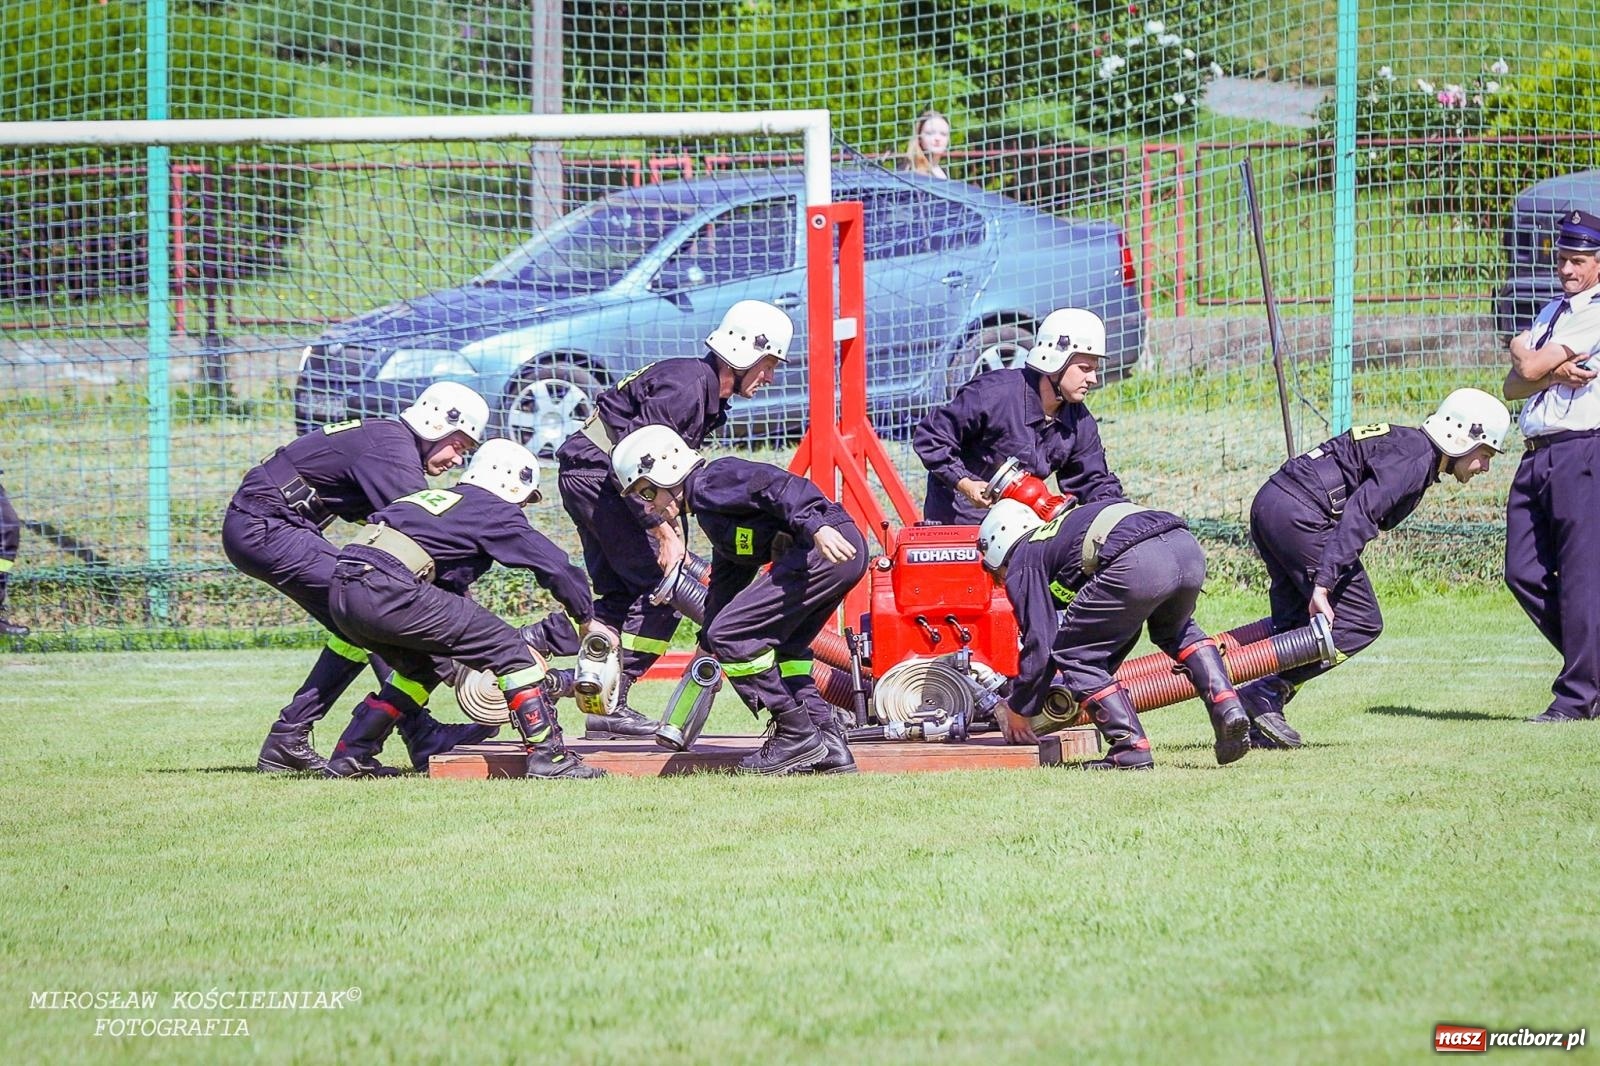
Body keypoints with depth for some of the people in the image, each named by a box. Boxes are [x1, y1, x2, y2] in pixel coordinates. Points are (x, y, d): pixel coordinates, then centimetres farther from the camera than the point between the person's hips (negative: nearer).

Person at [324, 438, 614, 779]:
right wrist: (588, 620, 23)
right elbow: (556, 566, 9)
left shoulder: (434, 497, 32)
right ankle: (547, 755, -3)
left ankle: (350, 756, 27)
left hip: (342, 595, 8)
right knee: (508, 648, 1)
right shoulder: (495, 511, 10)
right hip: (388, 593, -8)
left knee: (421, 665, 32)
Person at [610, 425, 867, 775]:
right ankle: (830, 748, 13)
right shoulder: (710, 513, 30)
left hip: (828, 547, -11)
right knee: (775, 648, 21)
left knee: (731, 637, -7)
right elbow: (725, 585, 39)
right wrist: (705, 652, 42)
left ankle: (798, 736, -4)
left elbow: (778, 486, -17)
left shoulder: (711, 482, -1)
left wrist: (816, 527, -32)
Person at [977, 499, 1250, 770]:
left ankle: (1131, 748, 2)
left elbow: (1039, 645, 11)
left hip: (1136, 564, -8)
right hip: (1188, 547, 8)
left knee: (1072, 654, 11)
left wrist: (1018, 710, 25)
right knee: (1178, 631, 38)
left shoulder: (1021, 565, 18)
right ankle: (1228, 710, 19)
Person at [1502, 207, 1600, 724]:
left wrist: (1522, 351, 12)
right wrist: (1552, 373, -6)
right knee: (1524, 574, 3)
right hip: (1536, 457, 9)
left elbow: (1529, 367, -11)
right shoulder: (1552, 313, 22)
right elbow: (1514, 386, 13)